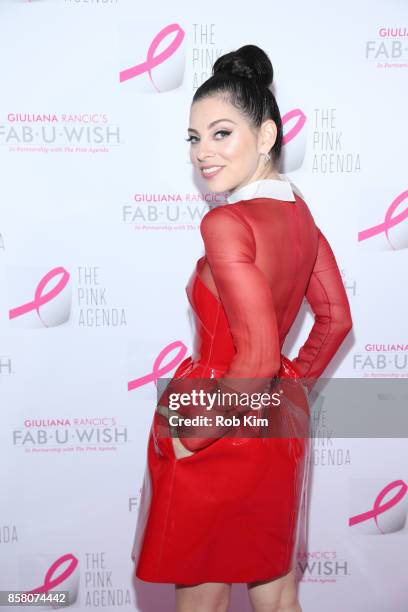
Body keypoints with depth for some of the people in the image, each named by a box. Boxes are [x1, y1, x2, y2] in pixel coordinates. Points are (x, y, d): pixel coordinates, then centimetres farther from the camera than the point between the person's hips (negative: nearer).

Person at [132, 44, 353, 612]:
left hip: (218, 439, -7)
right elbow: (336, 319, 11)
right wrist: (293, 382, 15)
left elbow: (258, 358, -27)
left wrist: (191, 434, -16)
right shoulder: (301, 213, 1)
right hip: (280, 425, 7)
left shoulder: (226, 223, -23)